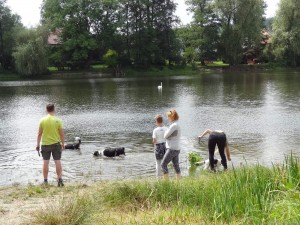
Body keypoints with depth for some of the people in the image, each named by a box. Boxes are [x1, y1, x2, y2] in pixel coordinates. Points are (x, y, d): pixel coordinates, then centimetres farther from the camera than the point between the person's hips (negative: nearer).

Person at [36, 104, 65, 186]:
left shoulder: (42, 120, -6)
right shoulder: (58, 120, -8)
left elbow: (39, 134, -4)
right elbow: (62, 134, -5)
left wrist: (38, 144, 5)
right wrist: (63, 144, 7)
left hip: (45, 144, 1)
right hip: (56, 144, -1)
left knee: (46, 162, 8)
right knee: (57, 162, 5)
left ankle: (45, 180, 14)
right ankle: (59, 179, 2)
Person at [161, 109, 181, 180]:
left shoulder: (174, 125, -18)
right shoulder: (177, 125, 13)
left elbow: (165, 136, -14)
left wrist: (166, 131, 3)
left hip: (172, 149, -10)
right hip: (177, 149, 10)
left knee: (163, 164, -4)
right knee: (176, 165, 11)